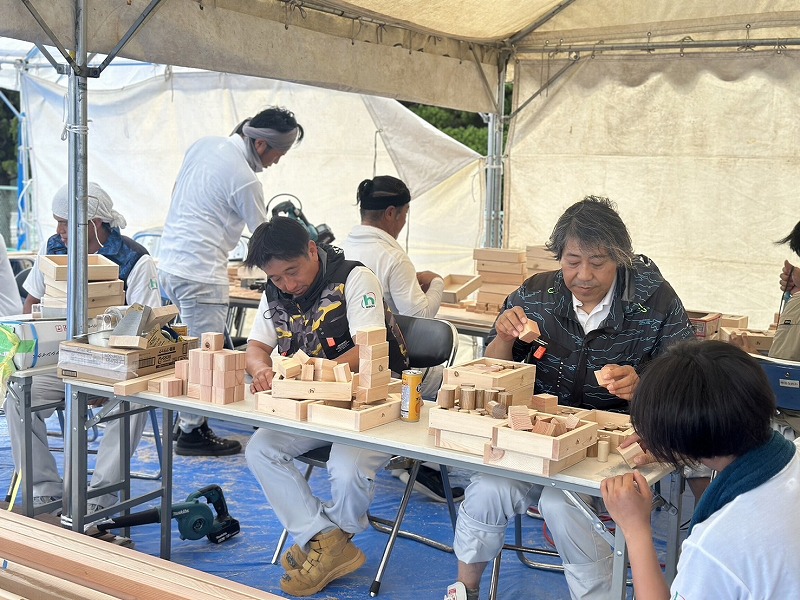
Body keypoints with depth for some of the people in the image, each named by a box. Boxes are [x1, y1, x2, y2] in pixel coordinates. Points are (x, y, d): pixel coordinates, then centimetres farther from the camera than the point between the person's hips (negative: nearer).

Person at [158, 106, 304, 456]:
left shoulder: (203, 145, 9)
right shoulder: (245, 181, -15)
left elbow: (176, 192, 22)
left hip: (168, 261, 9)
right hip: (200, 273, -9)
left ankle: (187, 418, 25)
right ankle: (191, 432, 8)